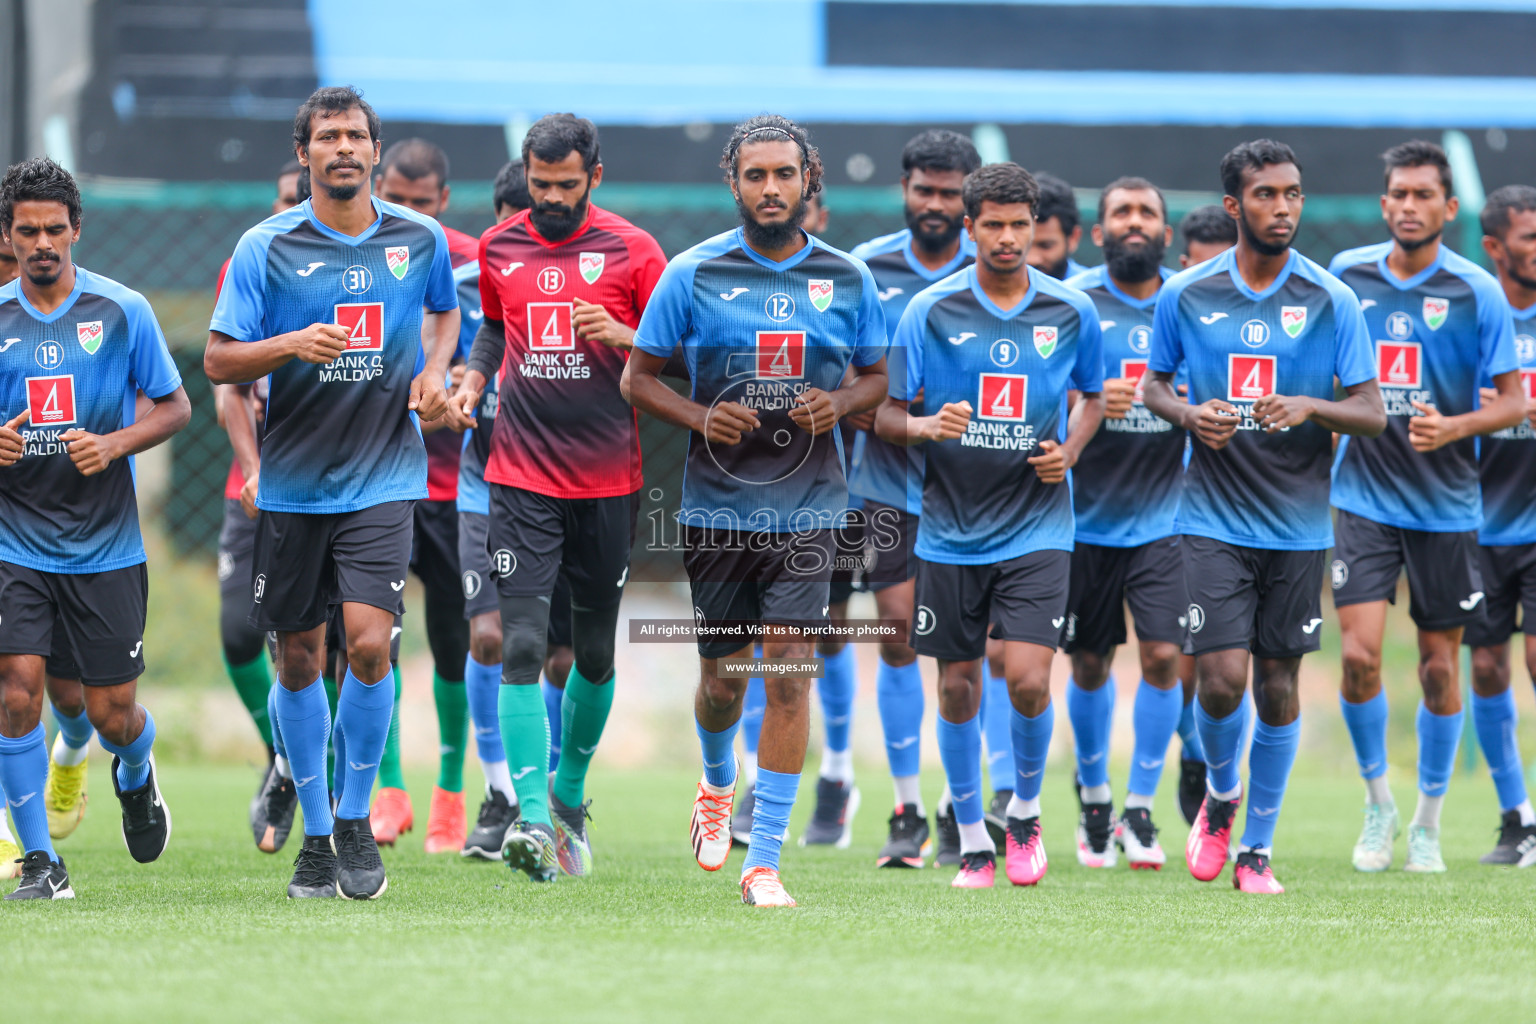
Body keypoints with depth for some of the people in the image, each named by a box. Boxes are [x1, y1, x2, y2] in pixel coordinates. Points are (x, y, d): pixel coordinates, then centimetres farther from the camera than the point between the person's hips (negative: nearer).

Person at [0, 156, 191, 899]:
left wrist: (113, 445, -15)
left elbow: (175, 407, 4)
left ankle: (136, 779, 41)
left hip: (106, 545, 0)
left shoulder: (121, 311, -2)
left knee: (112, 712, 4)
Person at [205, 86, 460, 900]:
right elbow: (217, 360, -4)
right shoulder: (266, 247, -4)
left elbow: (444, 309, 25)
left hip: (383, 475, 0)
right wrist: (292, 345, -21)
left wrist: (434, 369, 6)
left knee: (368, 642, -15)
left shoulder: (420, 239, 3)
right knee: (298, 657, 7)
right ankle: (316, 834, 22)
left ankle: (355, 817, 5)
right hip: (291, 483, 0)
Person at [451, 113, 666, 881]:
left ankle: (569, 792, 32)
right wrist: (473, 380, 7)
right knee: (522, 647, -13)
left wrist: (621, 336, -17)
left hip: (608, 479, 0)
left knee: (594, 653, 10)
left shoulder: (632, 251, -2)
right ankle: (533, 818, -19)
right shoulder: (499, 248, 7)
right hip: (522, 478, 1)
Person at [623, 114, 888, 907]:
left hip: (808, 506, 0)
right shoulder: (693, 274, -1)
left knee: (790, 667, -12)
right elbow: (638, 377, 3)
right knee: (722, 677, 9)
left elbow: (876, 375, 15)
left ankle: (763, 861, -8)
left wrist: (841, 404, -8)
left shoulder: (847, 279, 4)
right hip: (717, 504, 0)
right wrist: (700, 418, -14)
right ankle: (717, 786, 43)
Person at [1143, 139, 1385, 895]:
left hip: (1298, 522, 1)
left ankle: (1259, 847, 18)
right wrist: (1190, 415, -8)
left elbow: (1372, 413, -1)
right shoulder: (1185, 295, 1)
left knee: (1278, 684, 5)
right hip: (1214, 515, -1)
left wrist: (1310, 407, -20)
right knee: (1222, 679, -12)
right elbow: (1152, 385, 13)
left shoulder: (1332, 301, -1)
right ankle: (1220, 795, 20)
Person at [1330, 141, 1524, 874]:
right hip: (1365, 498, 1)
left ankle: (1428, 821, 22)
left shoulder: (1476, 293, -6)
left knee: (1439, 666, 6)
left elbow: (1513, 401, -4)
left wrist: (1455, 427, -21)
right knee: (1360, 654, -12)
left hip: (1445, 504, -1)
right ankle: (1377, 800, 9)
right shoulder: (1347, 276, 1)